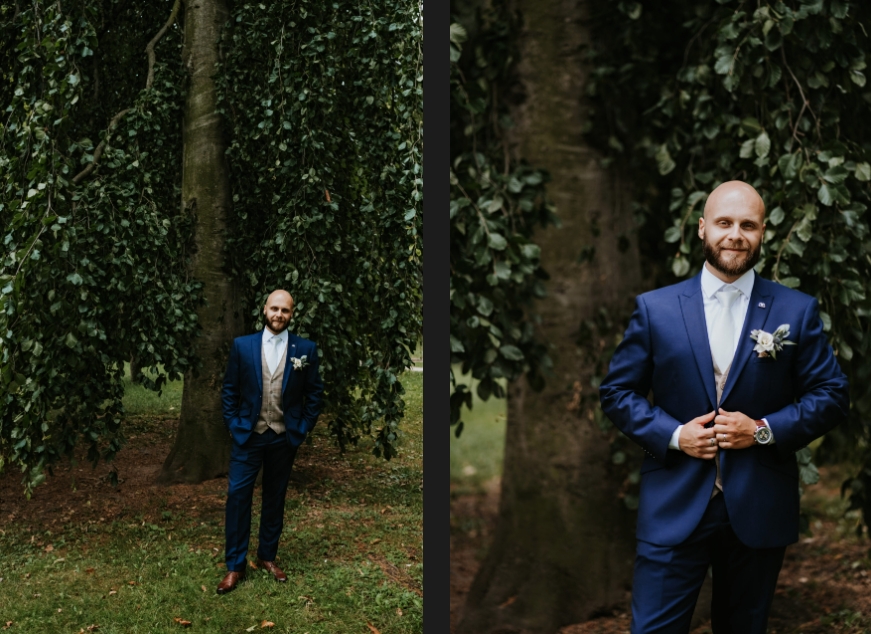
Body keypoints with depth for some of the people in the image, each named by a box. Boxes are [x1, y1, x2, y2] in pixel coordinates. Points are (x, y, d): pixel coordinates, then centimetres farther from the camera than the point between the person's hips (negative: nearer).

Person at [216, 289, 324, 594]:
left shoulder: (306, 349, -2)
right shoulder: (242, 345, -2)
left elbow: (314, 392, 3)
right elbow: (229, 390, 4)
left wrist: (303, 428, -2)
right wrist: (233, 425, -2)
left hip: (284, 437, 1)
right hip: (248, 435, 0)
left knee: (275, 497, 11)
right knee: (237, 495, -4)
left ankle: (267, 556, 26)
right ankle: (235, 566, 5)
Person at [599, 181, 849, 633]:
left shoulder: (797, 312, 1)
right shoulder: (654, 309, 0)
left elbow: (832, 395, 3)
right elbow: (617, 392, 3)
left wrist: (765, 429, -12)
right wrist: (673, 434, -12)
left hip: (759, 511, 1)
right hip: (673, 509, -1)